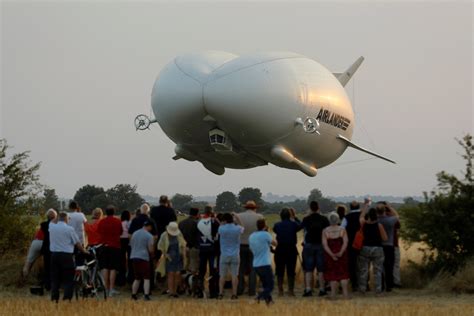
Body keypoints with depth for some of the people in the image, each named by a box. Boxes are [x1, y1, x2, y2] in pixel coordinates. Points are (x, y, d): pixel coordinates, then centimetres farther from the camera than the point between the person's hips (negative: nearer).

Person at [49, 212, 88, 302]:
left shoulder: (52, 227, 3)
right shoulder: (69, 229, -7)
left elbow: (52, 222, 30)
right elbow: (77, 243, -1)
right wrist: (84, 251, 14)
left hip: (54, 254, 4)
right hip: (66, 255, -4)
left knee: (55, 278, 10)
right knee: (68, 279, 1)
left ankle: (54, 299, 7)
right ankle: (67, 298, -6)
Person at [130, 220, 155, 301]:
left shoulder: (135, 234, 11)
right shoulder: (149, 236, -8)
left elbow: (131, 245, 19)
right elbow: (151, 249, -9)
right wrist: (151, 254, 11)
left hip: (134, 257, 6)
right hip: (144, 258, -6)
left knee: (137, 278, 17)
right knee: (146, 278, -2)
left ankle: (134, 295, 16)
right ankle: (146, 295, -12)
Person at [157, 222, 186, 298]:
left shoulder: (179, 235, 0)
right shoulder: (164, 236, -7)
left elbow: (183, 245, 12)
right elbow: (160, 247, 0)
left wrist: (183, 253, 6)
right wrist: (165, 255, -7)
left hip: (178, 257, 2)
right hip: (169, 258, -2)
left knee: (177, 274, -3)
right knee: (171, 274, -7)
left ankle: (175, 291, 6)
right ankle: (171, 292, -5)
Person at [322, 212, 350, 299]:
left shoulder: (325, 231, -4)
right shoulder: (342, 230, -4)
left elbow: (325, 245, -10)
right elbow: (345, 242, -12)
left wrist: (332, 255, -14)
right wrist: (341, 252, -15)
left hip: (330, 255, 0)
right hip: (342, 255, 0)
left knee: (332, 274, 5)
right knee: (343, 273, 7)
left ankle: (333, 294, 1)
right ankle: (345, 293, 3)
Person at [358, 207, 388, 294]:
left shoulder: (364, 223, -5)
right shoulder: (379, 225, -11)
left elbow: (361, 217, 18)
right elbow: (385, 238, -6)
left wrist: (364, 209, 31)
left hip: (365, 248, 1)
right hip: (377, 248, -1)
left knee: (363, 270, 8)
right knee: (377, 271, 4)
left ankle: (362, 288, 7)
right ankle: (378, 289, 1)